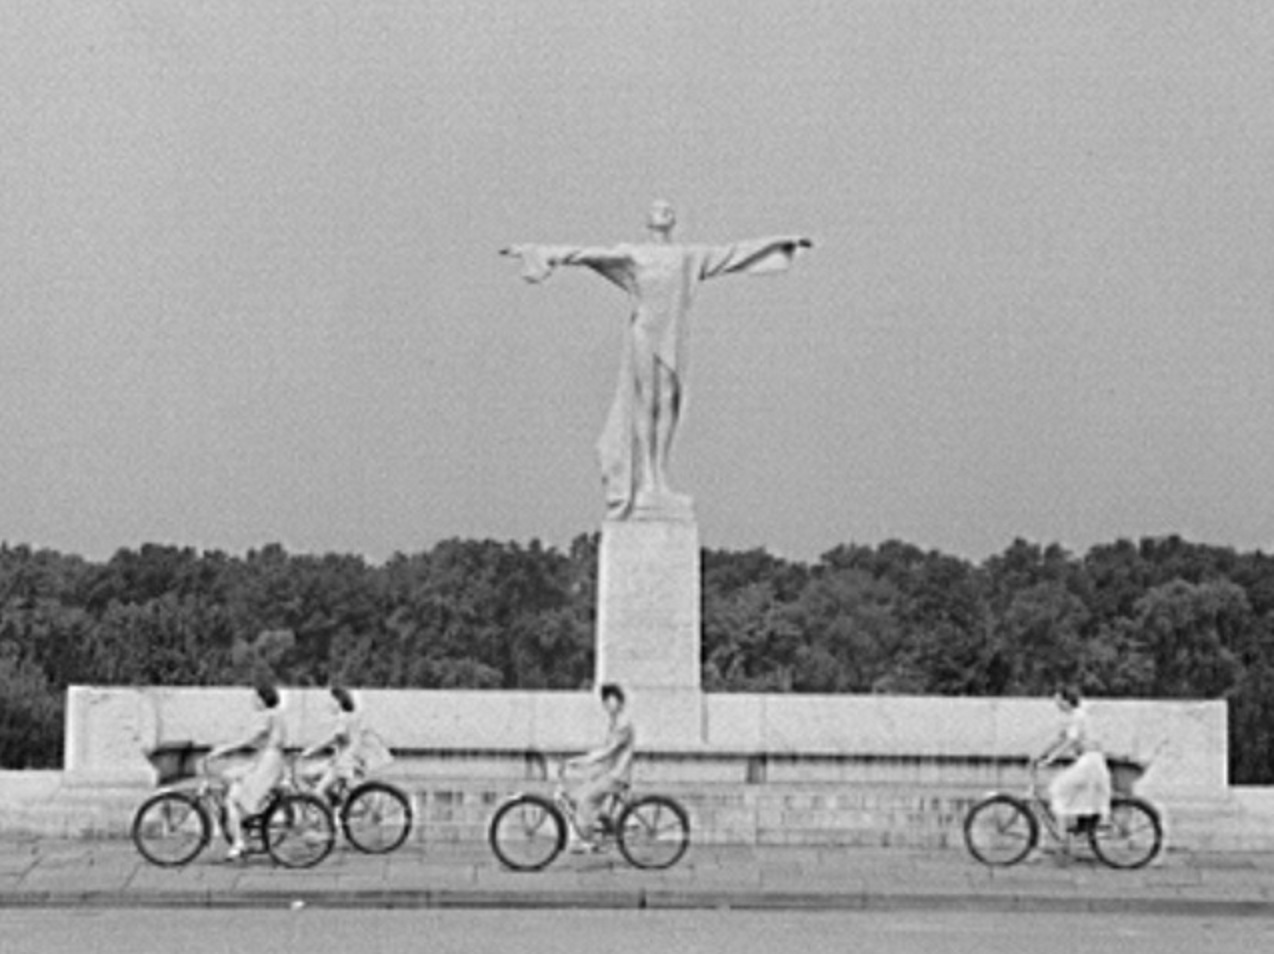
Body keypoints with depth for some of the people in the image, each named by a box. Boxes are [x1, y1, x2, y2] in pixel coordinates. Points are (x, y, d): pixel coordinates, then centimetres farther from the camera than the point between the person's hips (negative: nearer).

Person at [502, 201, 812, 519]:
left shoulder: (691, 257, 17)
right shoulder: (631, 255, 9)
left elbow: (738, 253, 20)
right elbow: (583, 253, 6)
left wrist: (786, 242, 21)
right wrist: (531, 251, 0)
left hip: (673, 337, 3)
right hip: (643, 333, -3)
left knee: (668, 404, -2)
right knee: (644, 404, -6)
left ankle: (659, 483, 1)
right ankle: (644, 484, -6)